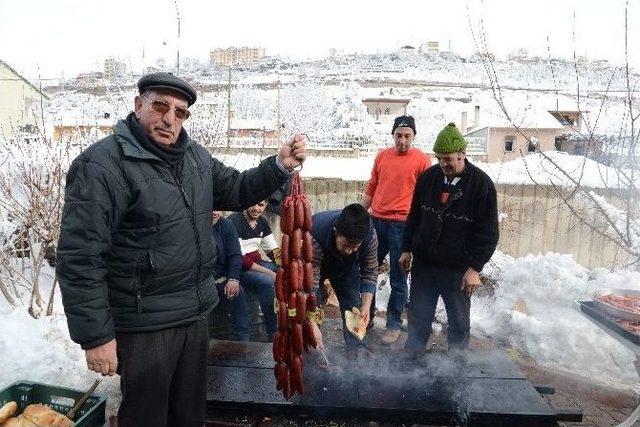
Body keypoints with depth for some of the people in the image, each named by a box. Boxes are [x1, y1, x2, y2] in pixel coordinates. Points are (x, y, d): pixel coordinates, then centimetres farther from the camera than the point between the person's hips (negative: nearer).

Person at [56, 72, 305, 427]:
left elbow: (235, 190, 12)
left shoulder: (195, 155, 5)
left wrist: (280, 165, -4)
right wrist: (95, 336, -18)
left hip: (196, 314, 7)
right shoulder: (102, 164, -17)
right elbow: (80, 258, -19)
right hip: (144, 325, -6)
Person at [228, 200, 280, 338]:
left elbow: (273, 251, 9)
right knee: (266, 281, -32)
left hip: (257, 263, 7)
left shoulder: (262, 222, 7)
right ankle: (273, 333, -21)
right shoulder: (234, 221, -16)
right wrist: (269, 272, -25)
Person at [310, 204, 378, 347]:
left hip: (346, 266, 3)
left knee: (353, 307, 0)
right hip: (314, 262, -2)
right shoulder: (314, 237, -44)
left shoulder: (370, 236, -33)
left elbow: (369, 273, -17)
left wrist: (366, 306, -25)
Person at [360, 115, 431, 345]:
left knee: (397, 279, 5)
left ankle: (394, 324, 20)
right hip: (376, 222, 5)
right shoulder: (382, 156, 10)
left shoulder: (422, 160, -3)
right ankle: (367, 317, 28)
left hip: (402, 225, -4)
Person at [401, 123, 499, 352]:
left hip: (458, 269, -3)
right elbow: (414, 216, 11)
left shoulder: (482, 184, -10)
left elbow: (488, 232, -9)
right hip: (423, 263, 3)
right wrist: (407, 249, 10)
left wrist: (475, 268, -13)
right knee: (418, 318, 13)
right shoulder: (428, 177, 1)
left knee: (459, 322, 12)